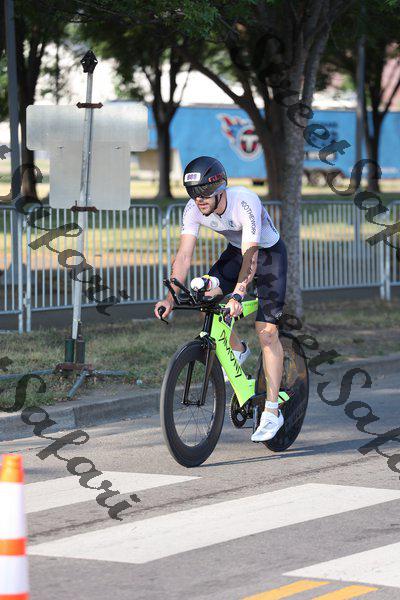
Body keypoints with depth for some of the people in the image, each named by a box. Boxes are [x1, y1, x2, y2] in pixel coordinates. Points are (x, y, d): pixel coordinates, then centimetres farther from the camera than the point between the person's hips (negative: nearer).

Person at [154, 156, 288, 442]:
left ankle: (272, 412, -10)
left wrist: (238, 294, -56)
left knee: (267, 331, -14)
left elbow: (251, 256, -42)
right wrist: (171, 298, -34)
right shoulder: (194, 209, -20)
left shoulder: (245, 203, -36)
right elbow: (184, 255, -23)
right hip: (236, 250, 6)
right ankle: (237, 349, 9)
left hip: (269, 252, -6)